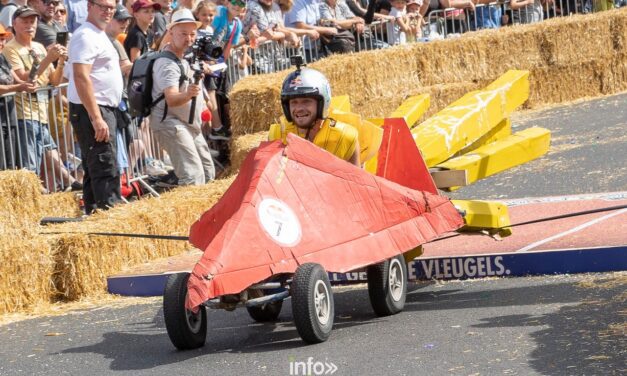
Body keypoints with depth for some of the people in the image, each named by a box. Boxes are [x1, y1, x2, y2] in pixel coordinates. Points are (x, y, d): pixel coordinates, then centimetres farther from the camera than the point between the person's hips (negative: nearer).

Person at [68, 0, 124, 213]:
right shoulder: (86, 36, -13)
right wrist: (97, 118, -26)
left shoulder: (99, 35, 18)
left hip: (105, 110, 10)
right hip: (92, 110, -10)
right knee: (105, 171, -14)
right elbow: (81, 77, -22)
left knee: (94, 170, 13)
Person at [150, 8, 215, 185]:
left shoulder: (186, 57, 8)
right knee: (193, 177, -24)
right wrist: (188, 94, -55)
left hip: (190, 125, 10)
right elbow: (171, 99, -37)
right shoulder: (167, 63, -21)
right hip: (171, 124, -10)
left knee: (208, 173, 16)